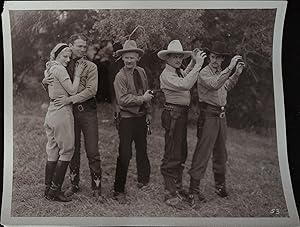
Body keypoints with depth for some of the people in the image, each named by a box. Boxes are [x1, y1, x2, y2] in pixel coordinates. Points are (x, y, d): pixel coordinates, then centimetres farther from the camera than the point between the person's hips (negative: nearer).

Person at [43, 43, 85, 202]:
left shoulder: (49, 68, 16)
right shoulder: (59, 69, -12)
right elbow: (72, 91, -12)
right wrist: (77, 74, -2)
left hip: (51, 111, 9)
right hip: (62, 112, -9)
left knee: (52, 151, 12)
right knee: (67, 150, -2)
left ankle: (48, 189, 17)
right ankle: (55, 190, -1)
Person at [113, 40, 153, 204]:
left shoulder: (141, 72, 7)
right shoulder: (120, 76, -13)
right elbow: (123, 99, -21)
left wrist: (148, 112, 14)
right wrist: (142, 99, -16)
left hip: (141, 117, 7)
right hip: (127, 118, -7)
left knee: (142, 150, 20)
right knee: (125, 155, -7)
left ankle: (143, 180, 39)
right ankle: (118, 191, 3)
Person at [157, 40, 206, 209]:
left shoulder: (178, 72, 13)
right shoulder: (166, 75, -14)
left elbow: (185, 76, 38)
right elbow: (185, 85, -29)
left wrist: (193, 62, 22)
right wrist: (198, 65, -24)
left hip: (182, 114, 10)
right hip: (173, 114, -10)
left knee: (182, 153, 17)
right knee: (172, 155, -7)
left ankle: (178, 187, 30)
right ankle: (170, 194, -2)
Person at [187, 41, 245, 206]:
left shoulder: (221, 72, 13)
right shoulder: (204, 73, -11)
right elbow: (214, 84, -31)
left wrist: (237, 74, 21)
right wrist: (230, 68, -29)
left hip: (221, 116, 8)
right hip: (208, 116, -8)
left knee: (220, 153, 17)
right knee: (202, 152, -9)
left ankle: (220, 185, 31)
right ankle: (194, 189, -4)